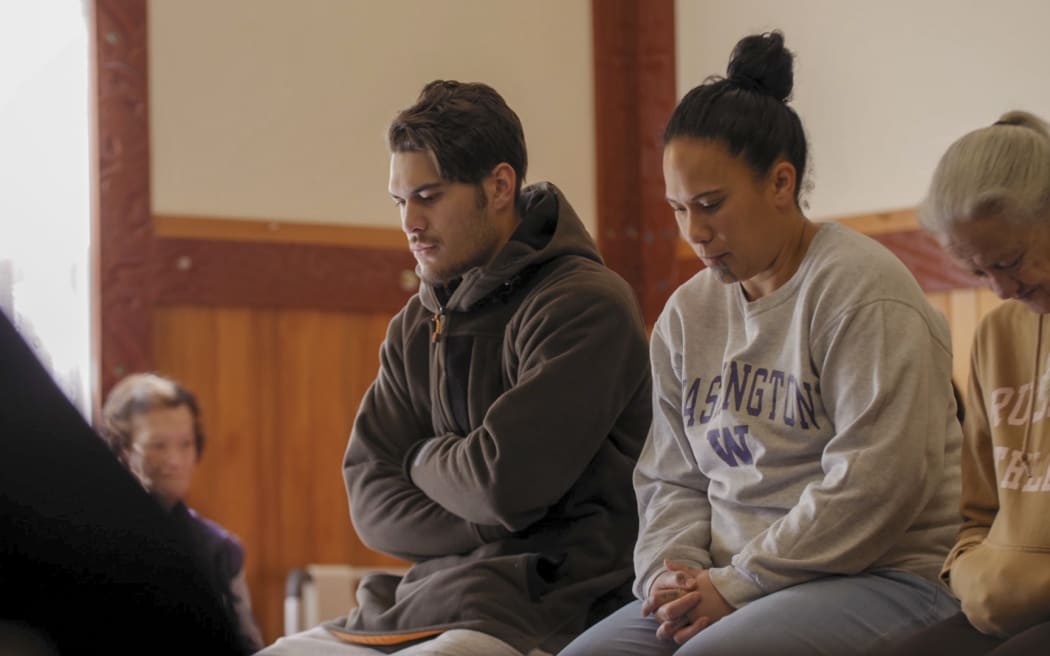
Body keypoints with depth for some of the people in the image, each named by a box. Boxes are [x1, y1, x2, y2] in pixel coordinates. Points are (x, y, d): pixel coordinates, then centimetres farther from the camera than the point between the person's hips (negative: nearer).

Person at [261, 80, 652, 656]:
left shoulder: (583, 305, -9)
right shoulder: (416, 327, 16)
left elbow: (504, 484, -17)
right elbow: (370, 500, 9)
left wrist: (422, 458, 4)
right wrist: (486, 528, -8)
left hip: (544, 605, -7)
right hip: (426, 597, 8)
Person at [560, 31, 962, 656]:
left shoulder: (861, 289, -8)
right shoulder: (687, 315, 14)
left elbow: (874, 485, -16)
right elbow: (670, 480, 16)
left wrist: (734, 586, -15)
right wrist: (672, 575, -6)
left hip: (883, 576, -6)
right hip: (727, 580, 7)